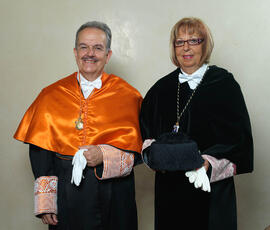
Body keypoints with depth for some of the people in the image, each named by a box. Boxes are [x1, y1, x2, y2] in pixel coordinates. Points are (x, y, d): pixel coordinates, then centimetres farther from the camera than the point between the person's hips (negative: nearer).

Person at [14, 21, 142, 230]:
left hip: (112, 198, 0)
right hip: (65, 195, 1)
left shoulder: (126, 95, -1)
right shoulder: (52, 95, 3)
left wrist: (104, 156, -21)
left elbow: (136, 151, -3)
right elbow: (39, 151, 1)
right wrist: (45, 202, -5)